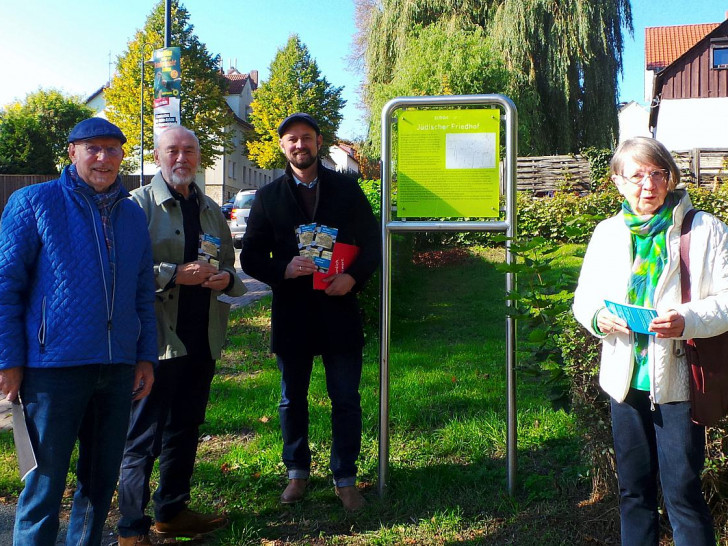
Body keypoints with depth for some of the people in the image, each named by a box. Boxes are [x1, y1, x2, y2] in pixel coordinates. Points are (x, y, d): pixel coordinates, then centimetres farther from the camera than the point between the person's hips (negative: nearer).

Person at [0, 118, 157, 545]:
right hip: (54, 366, -4)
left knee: (101, 480, 14)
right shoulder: (34, 202, -1)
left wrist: (146, 356, 9)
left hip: (118, 367, 5)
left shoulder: (132, 214, 13)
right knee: (47, 482, 3)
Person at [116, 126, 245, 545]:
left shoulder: (211, 211, 16)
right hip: (157, 338, -6)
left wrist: (226, 279, -2)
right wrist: (175, 274, -21)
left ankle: (172, 511, 31)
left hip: (202, 338, 7)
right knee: (143, 434, -1)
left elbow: (230, 269, 20)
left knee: (186, 429, 16)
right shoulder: (139, 204, -3)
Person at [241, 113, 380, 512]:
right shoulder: (268, 197, 6)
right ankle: (297, 472, 30)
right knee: (292, 400, 13)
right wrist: (284, 270, -17)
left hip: (339, 309, -1)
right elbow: (250, 257, 3)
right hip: (290, 312, 1)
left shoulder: (347, 190, 5)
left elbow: (372, 243, 5)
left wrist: (354, 277, -14)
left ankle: (345, 478, 19)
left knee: (346, 399, 4)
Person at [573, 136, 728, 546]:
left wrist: (688, 320, -26)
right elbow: (584, 298, 12)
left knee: (682, 490, 0)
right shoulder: (607, 233, 9)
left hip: (679, 380, -4)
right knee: (634, 488, 16)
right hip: (626, 380, 4)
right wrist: (599, 316, -11)